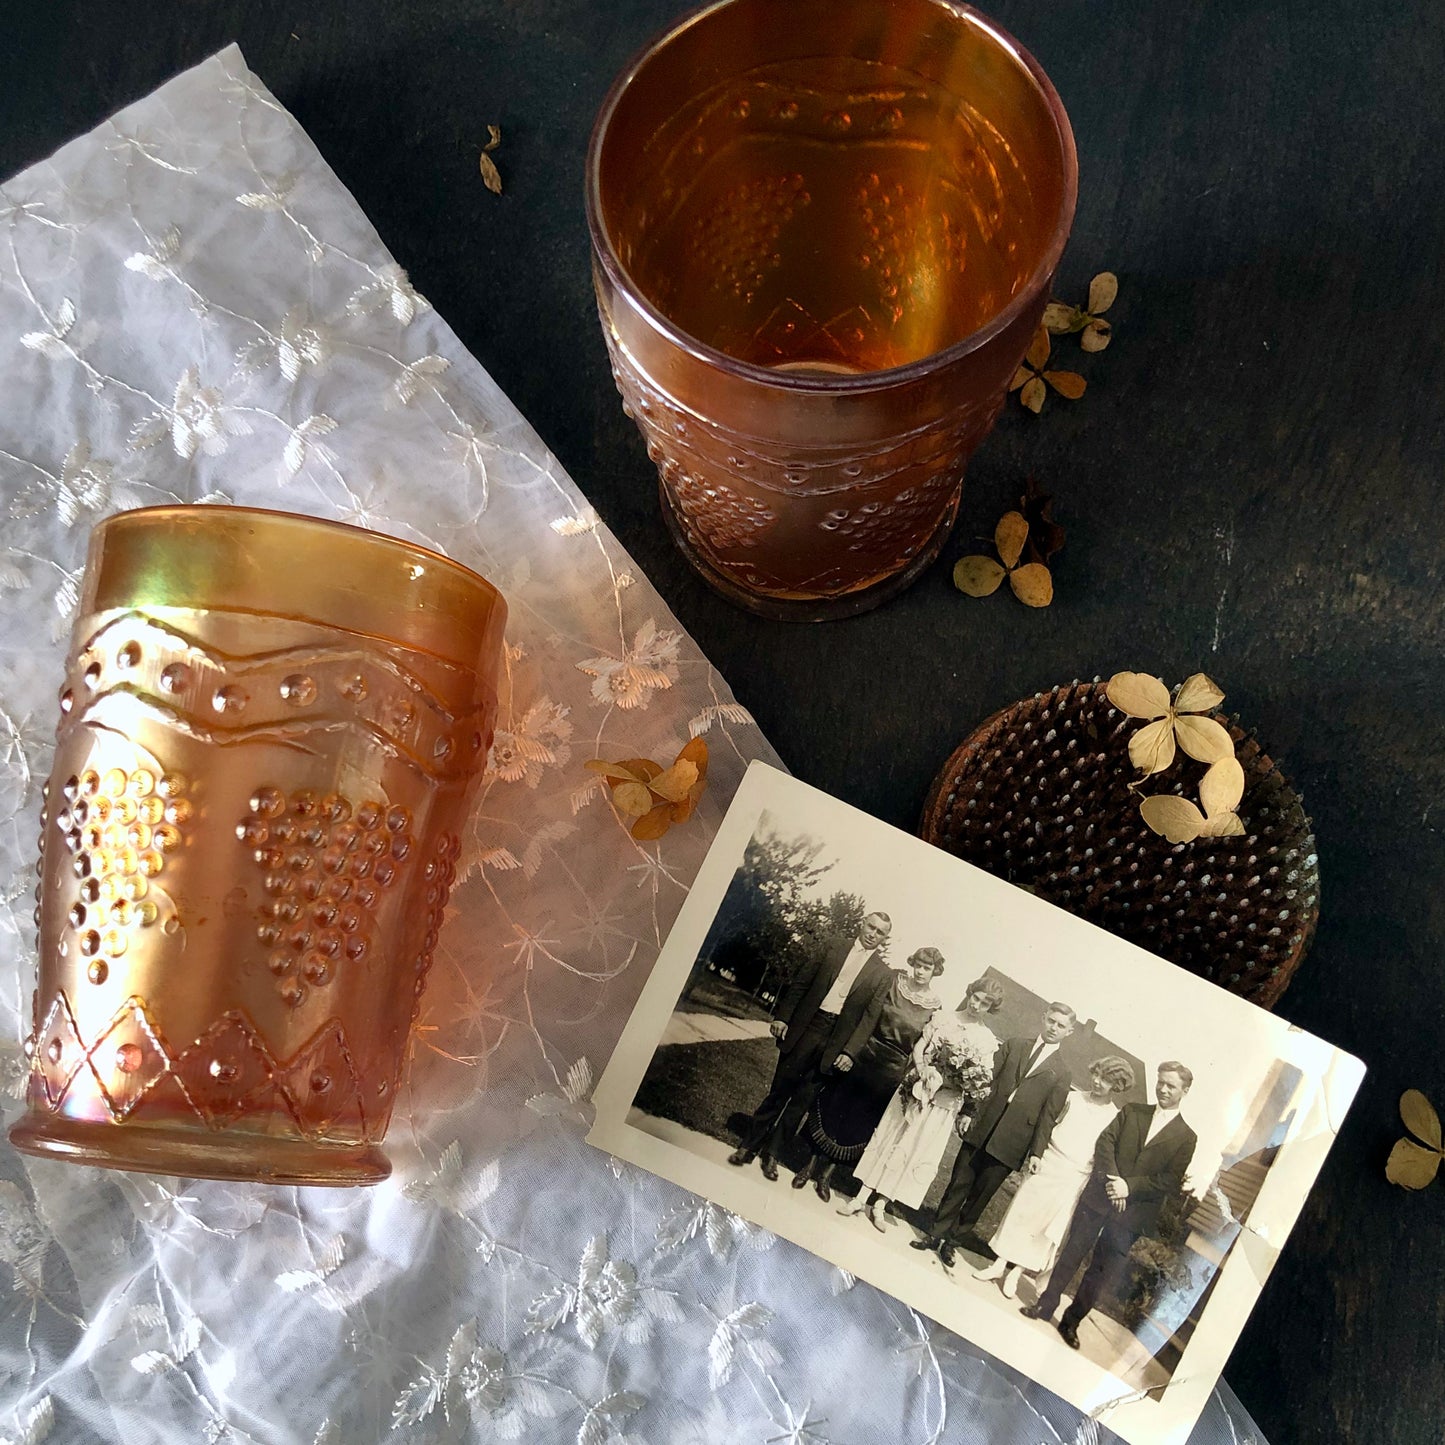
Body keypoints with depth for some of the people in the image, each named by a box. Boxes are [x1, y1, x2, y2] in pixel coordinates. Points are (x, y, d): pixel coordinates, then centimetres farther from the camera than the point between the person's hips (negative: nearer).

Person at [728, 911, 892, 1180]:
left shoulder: (883, 974, 1)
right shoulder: (835, 945, 5)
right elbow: (801, 981, 4)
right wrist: (782, 1016, -3)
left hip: (832, 1042, 0)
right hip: (804, 1027, 0)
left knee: (802, 1098, 6)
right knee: (779, 1090, 6)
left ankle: (771, 1152, 18)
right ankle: (749, 1145, 16)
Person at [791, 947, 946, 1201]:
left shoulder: (935, 1006, -3)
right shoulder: (895, 983, -4)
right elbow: (868, 1019, -7)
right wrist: (849, 1052, -14)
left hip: (890, 1072, 0)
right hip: (863, 1057, 0)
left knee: (859, 1123, 8)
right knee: (834, 1109, 7)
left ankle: (826, 1173, 22)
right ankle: (811, 1165, 23)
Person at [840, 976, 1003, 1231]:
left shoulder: (988, 1040, -1)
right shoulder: (942, 1019, 0)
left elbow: (985, 1079, 2)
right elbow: (918, 1048, 1)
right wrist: (923, 1069, -16)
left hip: (944, 1101, 0)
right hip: (916, 1088, 0)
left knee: (917, 1152, 2)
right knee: (890, 1139, 4)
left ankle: (880, 1206, 10)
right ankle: (862, 1197, 11)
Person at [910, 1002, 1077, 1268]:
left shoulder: (1061, 1073, 5)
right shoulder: (1013, 1046, 10)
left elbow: (1048, 1115, 0)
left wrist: (1037, 1152, -6)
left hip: (1010, 1143, -1)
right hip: (982, 1128, 1)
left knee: (980, 1195, 4)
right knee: (959, 1184, 6)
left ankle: (951, 1240, 16)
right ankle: (936, 1233, 17)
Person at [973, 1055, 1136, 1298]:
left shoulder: (1116, 1119, -4)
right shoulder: (1073, 1097, 2)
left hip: (1074, 1179, -1)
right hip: (1046, 1164, 2)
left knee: (1049, 1228, 3)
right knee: (1022, 1212, 4)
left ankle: (1015, 1272, 13)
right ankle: (999, 1264, 15)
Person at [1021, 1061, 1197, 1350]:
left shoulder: (1186, 1138, 1)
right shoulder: (1131, 1112, 8)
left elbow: (1171, 1182, -6)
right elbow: (1105, 1142, 0)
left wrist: (1129, 1186, -16)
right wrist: (1112, 1180, -16)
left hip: (1132, 1214, -1)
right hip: (1098, 1197, 2)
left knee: (1102, 1271, 6)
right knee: (1071, 1253, 7)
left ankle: (1072, 1321, 18)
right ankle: (1046, 1304, 20)